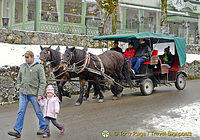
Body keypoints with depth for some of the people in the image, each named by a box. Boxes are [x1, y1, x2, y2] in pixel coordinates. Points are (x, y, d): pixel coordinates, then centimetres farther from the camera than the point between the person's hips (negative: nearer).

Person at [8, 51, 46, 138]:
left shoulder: (39, 67, -6)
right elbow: (19, 78, 23)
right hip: (23, 93, 4)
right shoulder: (23, 67, 9)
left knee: (38, 112, 7)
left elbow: (42, 82, -7)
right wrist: (19, 87, 8)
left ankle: (42, 128, 25)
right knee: (21, 112, 0)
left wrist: (40, 94, -13)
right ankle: (17, 131, 1)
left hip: (33, 93, -4)